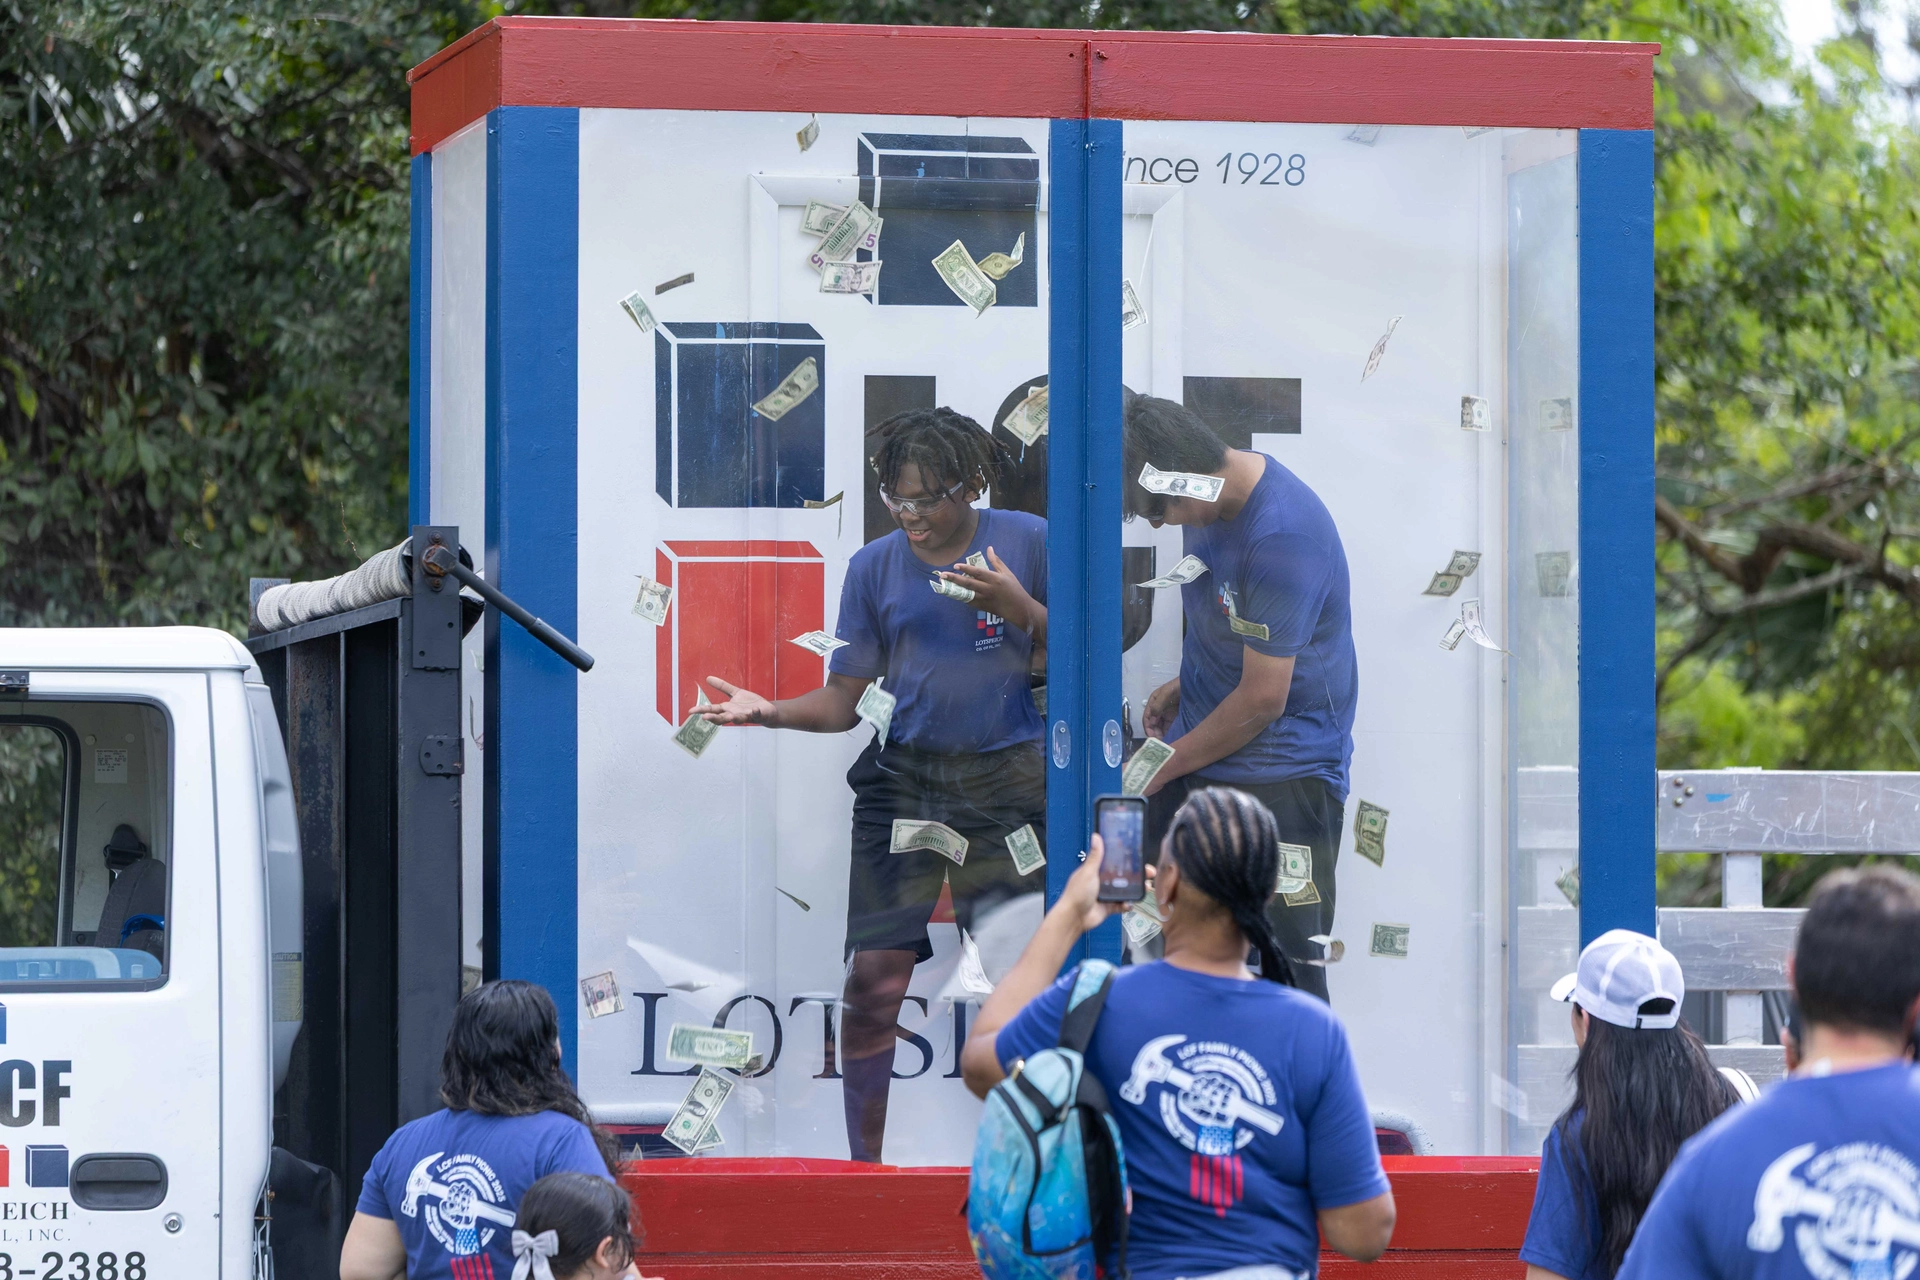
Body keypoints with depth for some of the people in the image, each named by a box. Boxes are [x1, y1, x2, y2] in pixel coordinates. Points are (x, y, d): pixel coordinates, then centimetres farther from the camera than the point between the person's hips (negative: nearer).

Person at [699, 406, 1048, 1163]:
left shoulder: (1027, 542, 2)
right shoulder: (875, 567, 7)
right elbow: (843, 702, 7)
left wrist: (1022, 611, -14)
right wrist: (770, 712, -10)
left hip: (1005, 782, -1)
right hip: (902, 779, 2)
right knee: (874, 977, -5)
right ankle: (864, 1165, 4)